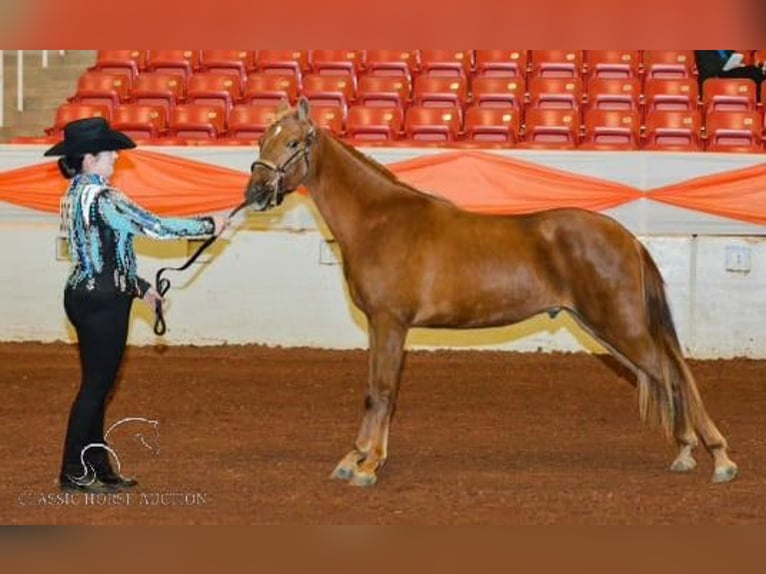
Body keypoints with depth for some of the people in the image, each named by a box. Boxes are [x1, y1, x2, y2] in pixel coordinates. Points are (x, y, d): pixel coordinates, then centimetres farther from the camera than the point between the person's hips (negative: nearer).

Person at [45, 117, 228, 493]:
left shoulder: (76, 195, 12)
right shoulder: (102, 198, -20)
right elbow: (156, 227, -18)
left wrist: (140, 287, 22)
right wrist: (208, 225, -7)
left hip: (83, 292, 10)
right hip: (103, 301, -10)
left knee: (97, 385, 15)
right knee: (96, 386, -2)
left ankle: (97, 466, 21)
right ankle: (74, 473, 3)